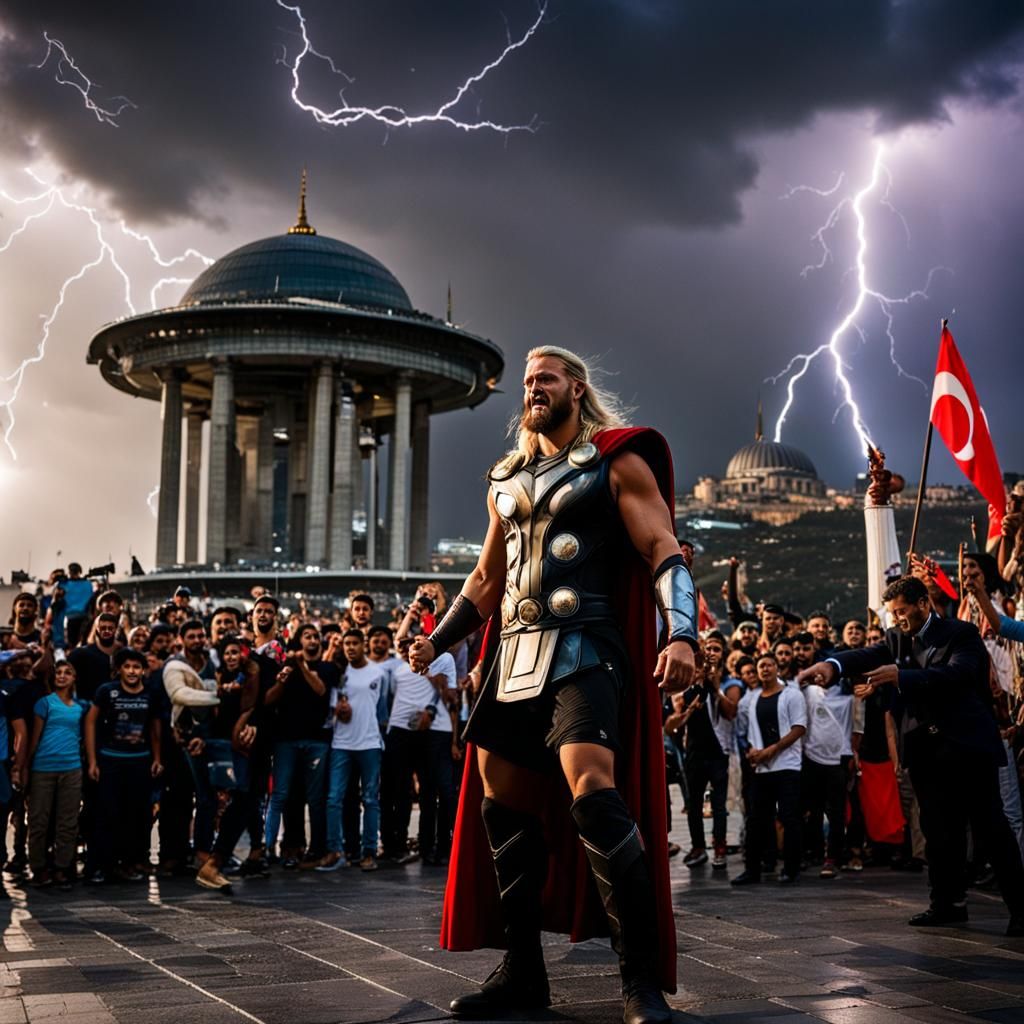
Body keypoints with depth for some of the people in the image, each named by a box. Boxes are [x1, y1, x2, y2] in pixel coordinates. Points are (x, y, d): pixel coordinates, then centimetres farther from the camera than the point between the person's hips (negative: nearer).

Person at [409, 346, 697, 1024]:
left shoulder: (616, 462, 2)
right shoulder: (507, 481, 21)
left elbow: (664, 550, -8)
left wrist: (682, 635, -23)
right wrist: (438, 641, 16)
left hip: (584, 650, -7)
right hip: (517, 656, 7)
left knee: (593, 790, -23)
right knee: (502, 802, 5)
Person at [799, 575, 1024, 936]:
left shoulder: (962, 634, -3)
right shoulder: (896, 639, 11)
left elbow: (956, 673, -21)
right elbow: (866, 656, -8)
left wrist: (899, 675, -30)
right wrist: (831, 664, -30)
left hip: (967, 745, -5)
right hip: (925, 751, 5)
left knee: (990, 826, -2)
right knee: (939, 830, 9)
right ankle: (949, 902, 19)